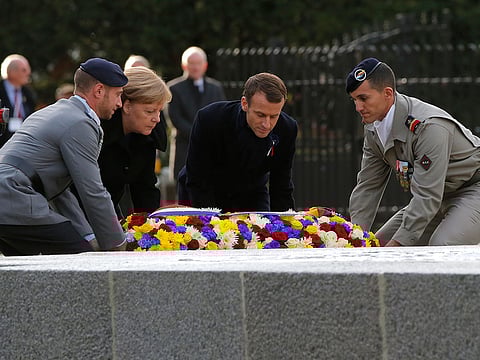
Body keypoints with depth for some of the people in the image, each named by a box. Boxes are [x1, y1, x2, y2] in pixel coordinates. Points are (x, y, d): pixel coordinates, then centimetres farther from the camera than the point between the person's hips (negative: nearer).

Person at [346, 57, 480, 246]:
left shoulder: (430, 126, -31)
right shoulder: (374, 130, -3)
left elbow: (427, 197, -32)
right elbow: (368, 187, 4)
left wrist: (397, 244, -33)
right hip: (439, 199, 9)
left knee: (440, 246, -34)